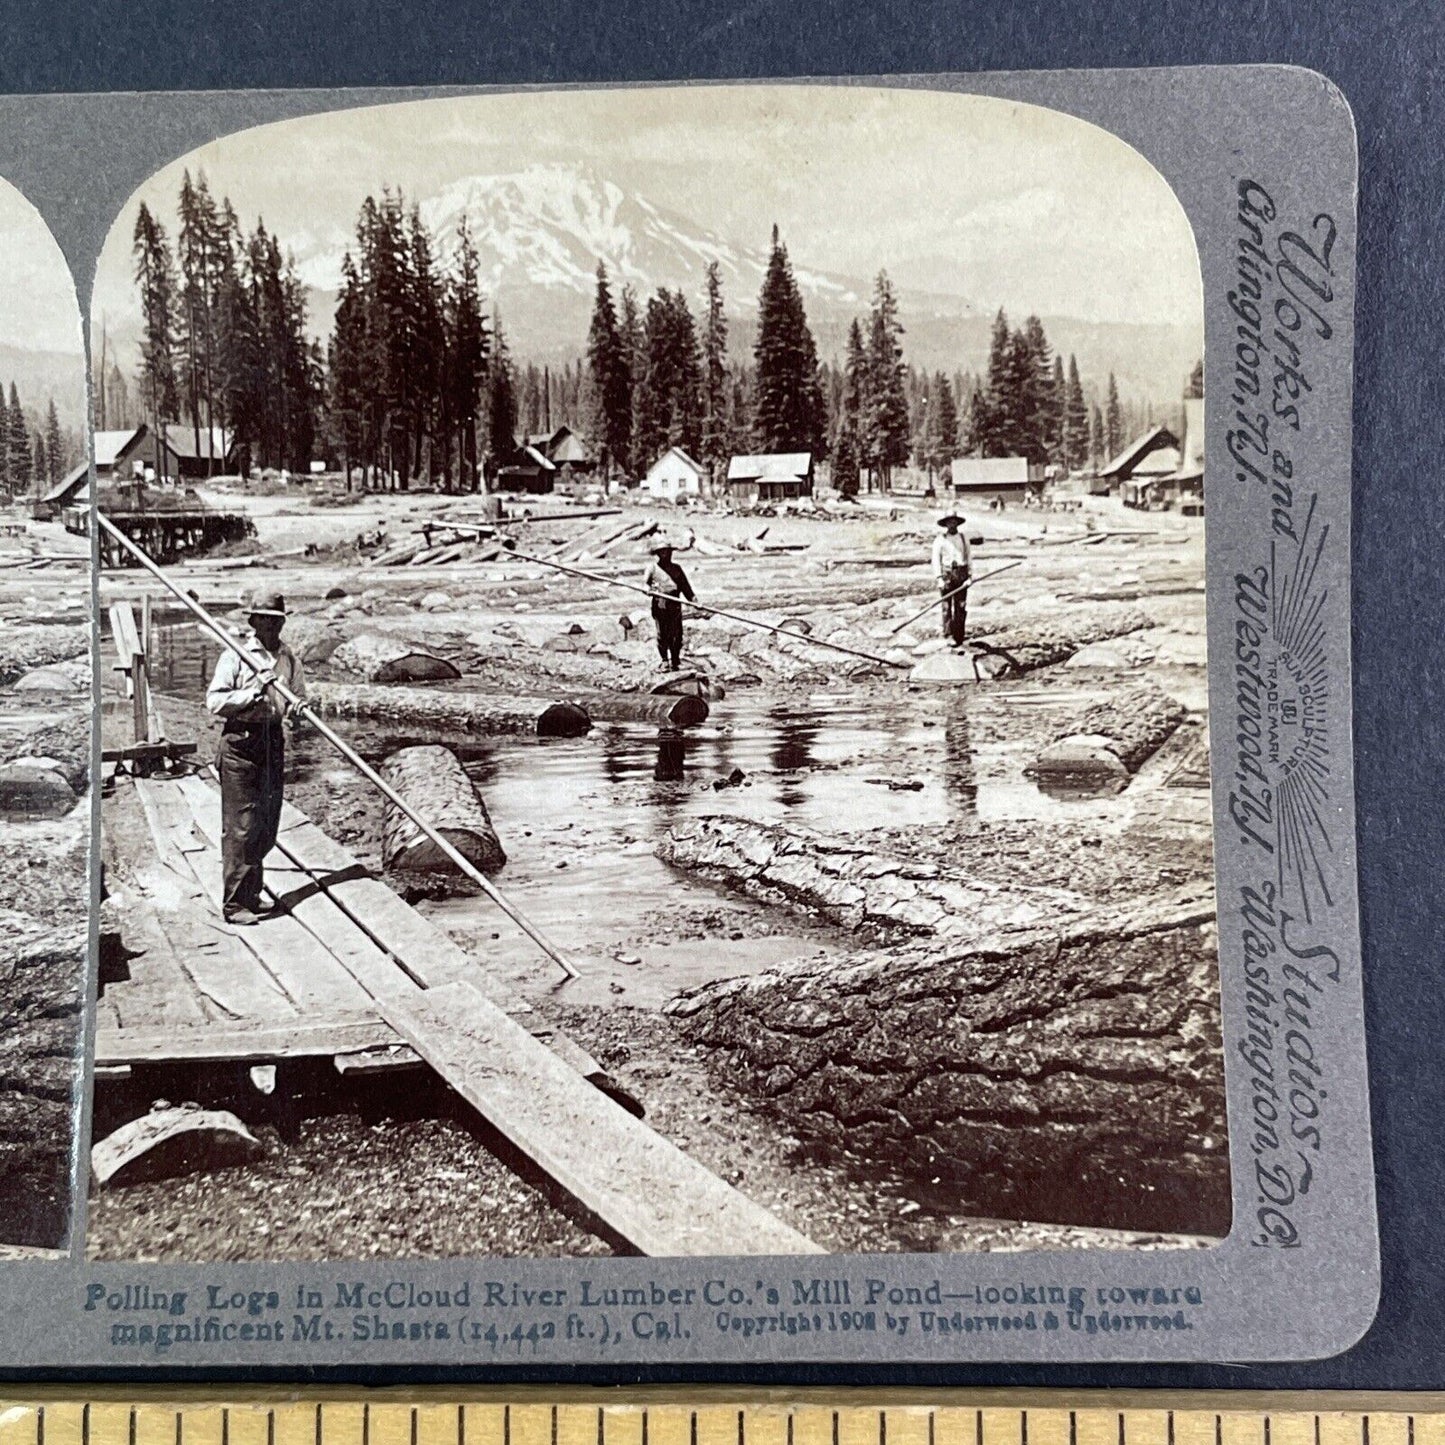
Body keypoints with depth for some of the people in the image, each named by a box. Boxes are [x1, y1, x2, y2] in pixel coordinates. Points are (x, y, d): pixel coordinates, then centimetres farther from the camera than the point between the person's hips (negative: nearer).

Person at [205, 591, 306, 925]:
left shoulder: (289, 658, 11)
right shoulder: (235, 655, -4)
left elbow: (298, 698, 15)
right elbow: (214, 701, -9)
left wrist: (298, 708, -8)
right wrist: (253, 692, -19)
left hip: (273, 739, 6)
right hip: (240, 739, -6)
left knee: (267, 826, 12)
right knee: (240, 827, -5)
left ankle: (251, 894, 27)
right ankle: (234, 903, 1)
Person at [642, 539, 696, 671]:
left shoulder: (676, 568, 18)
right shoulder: (652, 567, 11)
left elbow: (685, 586, 14)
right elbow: (645, 582, -1)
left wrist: (694, 600, 0)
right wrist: (647, 588, -25)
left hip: (675, 605, 2)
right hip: (659, 604, -2)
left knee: (676, 634, -2)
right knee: (662, 634, -3)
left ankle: (676, 661, 9)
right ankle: (664, 661, 7)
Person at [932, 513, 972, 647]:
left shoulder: (963, 538, 12)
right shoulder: (940, 539, 3)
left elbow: (968, 558, 11)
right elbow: (936, 560, -1)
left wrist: (970, 576, 0)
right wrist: (939, 578, -10)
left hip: (961, 575, 3)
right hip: (947, 574, -3)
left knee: (961, 607, 1)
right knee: (947, 606, -7)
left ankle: (959, 638, 4)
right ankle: (948, 636, -8)